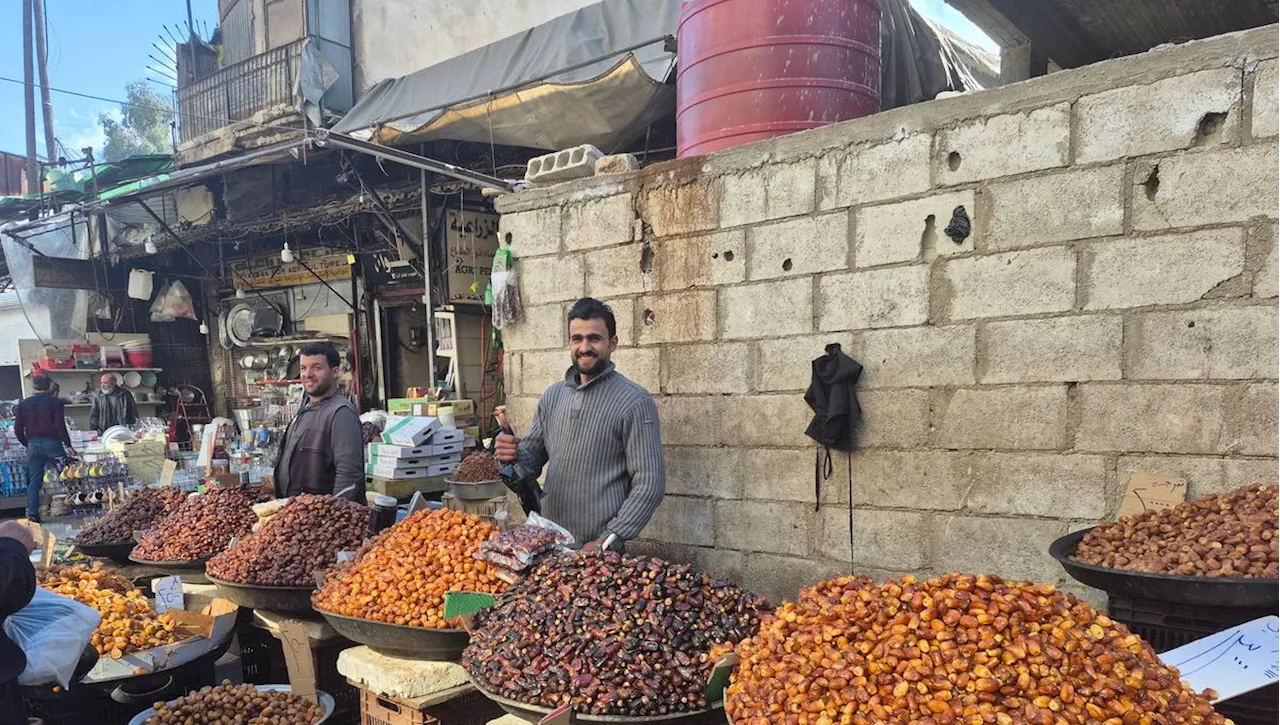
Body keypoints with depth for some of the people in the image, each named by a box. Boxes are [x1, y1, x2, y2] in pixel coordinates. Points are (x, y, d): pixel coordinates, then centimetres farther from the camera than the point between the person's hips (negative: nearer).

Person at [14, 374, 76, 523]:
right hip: (52, 444, -4)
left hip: (33, 445, 4)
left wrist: (27, 444, 21)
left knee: (34, 480, 7)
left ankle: (32, 512, 2)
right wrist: (68, 445, -7)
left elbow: (18, 429, 9)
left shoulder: (24, 404, 9)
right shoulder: (55, 402, -3)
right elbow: (60, 426, -11)